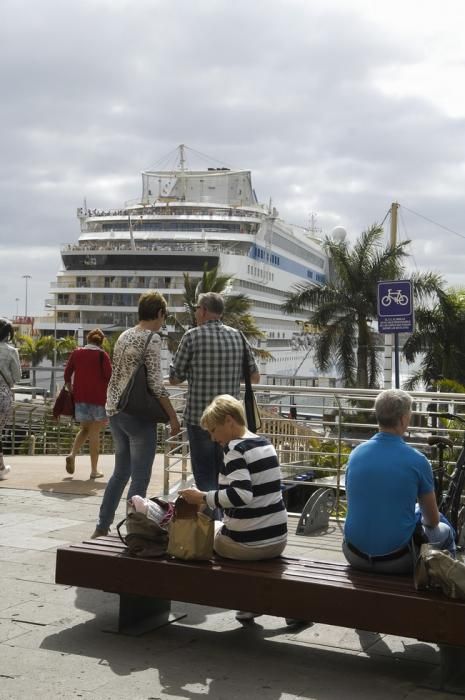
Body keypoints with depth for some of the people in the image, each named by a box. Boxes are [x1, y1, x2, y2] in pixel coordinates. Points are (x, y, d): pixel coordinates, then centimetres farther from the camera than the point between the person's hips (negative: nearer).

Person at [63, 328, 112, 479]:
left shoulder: (76, 353, 6)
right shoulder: (102, 355, -5)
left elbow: (67, 372, 8)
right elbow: (109, 375, -10)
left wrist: (70, 389, 18)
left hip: (80, 396, 4)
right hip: (98, 397, -4)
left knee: (85, 429, 19)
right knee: (95, 433, 1)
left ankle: (72, 454, -5)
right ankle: (94, 470, 4)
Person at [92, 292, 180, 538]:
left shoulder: (124, 336, 13)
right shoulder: (151, 338, -11)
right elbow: (155, 382, -16)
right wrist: (172, 416, -11)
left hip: (115, 410, 8)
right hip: (138, 414, -8)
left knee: (121, 472, 18)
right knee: (140, 478, -1)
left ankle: (102, 527, 22)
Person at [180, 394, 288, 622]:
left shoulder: (235, 448, -15)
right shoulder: (265, 443, 8)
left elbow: (242, 494, -28)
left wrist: (203, 498, -19)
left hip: (248, 543, -7)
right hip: (278, 539, 7)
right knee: (221, 527, 34)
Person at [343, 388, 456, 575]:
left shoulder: (356, 454, 0)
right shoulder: (417, 461, -13)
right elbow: (433, 521, -1)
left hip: (355, 556, 4)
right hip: (397, 561, -4)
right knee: (445, 532, 25)